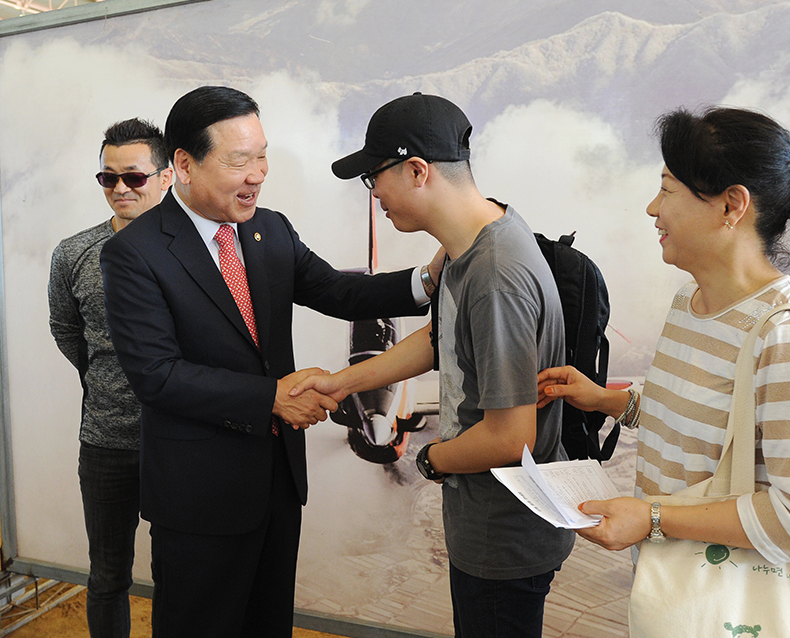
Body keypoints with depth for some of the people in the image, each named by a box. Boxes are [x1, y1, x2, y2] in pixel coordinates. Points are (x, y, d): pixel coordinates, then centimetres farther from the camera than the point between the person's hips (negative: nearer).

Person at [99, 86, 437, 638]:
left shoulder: (272, 230, 3)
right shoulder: (133, 254, -15)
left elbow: (338, 293, -3)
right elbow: (157, 374, -20)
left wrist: (427, 282, -19)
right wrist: (271, 396, -23)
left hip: (281, 469, 6)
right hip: (199, 490, -6)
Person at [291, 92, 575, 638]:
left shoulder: (497, 279, -32)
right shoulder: (477, 233, -1)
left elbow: (510, 437, -30)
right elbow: (442, 338, 12)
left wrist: (432, 460, -10)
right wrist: (341, 382, 10)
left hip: (507, 538, -9)